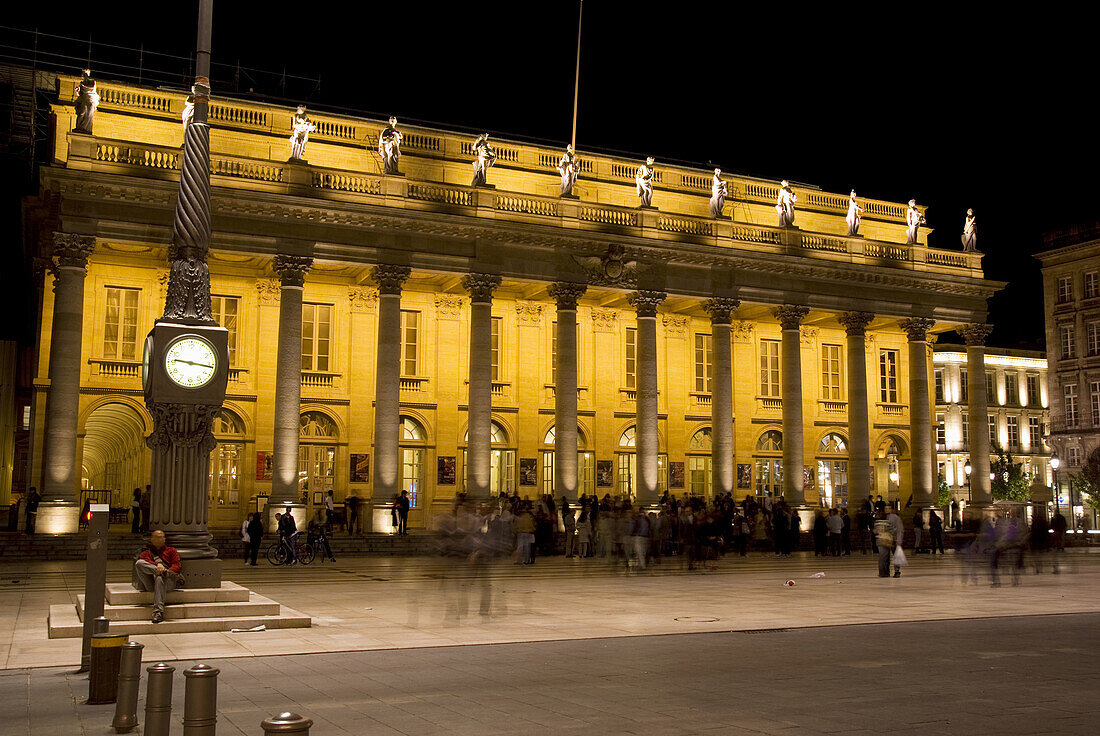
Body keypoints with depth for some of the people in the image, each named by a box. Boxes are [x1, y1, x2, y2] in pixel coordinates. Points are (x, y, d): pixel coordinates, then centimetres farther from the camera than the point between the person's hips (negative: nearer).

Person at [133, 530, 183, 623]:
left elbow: (177, 565, 13)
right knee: (138, 563, -24)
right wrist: (157, 565, -15)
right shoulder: (146, 552, 31)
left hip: (169, 581, -1)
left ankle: (158, 612, -49)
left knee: (160, 578, -41)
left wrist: (168, 571, -11)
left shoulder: (171, 550, 29)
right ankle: (163, 572, -35)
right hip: (150, 583, 1)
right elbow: (144, 561, 6)